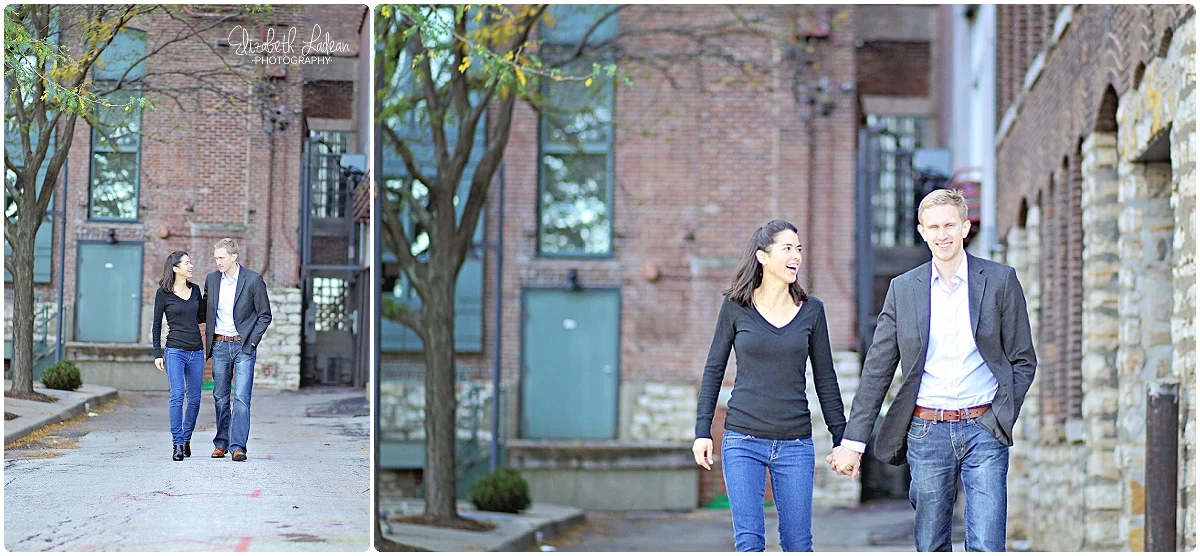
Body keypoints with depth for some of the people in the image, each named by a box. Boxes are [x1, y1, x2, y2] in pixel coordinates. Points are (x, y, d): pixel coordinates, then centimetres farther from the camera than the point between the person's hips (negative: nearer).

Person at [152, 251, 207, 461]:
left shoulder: (195, 290, 10)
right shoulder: (163, 292, -1)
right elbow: (157, 324, 3)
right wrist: (157, 353, -2)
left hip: (196, 352, 4)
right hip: (175, 351, -4)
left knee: (194, 399, 5)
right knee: (177, 395, -14)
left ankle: (186, 439, 22)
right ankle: (177, 444, -11)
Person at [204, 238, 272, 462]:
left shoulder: (253, 280, -7)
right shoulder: (211, 279, 6)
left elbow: (265, 315, -1)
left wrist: (251, 341, -8)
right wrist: (209, 339, 11)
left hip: (243, 345, -4)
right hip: (219, 345, 4)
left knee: (242, 397, -11)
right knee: (220, 397, 9)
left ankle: (238, 445, -14)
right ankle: (221, 443, 18)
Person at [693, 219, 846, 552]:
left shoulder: (811, 310, 5)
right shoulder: (735, 307, 1)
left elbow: (825, 378, 10)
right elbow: (714, 370, 6)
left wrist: (842, 438, 8)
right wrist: (703, 431, 0)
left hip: (795, 445, 2)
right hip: (743, 442, -1)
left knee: (797, 545, 3)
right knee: (748, 543, -6)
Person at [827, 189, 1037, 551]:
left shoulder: (1000, 280, 2)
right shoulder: (903, 289, 6)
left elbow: (1023, 361, 6)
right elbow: (877, 371, 7)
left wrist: (1000, 419, -6)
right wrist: (853, 441, 2)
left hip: (983, 429, -2)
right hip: (926, 432, 2)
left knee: (986, 547, -9)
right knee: (930, 548, 8)